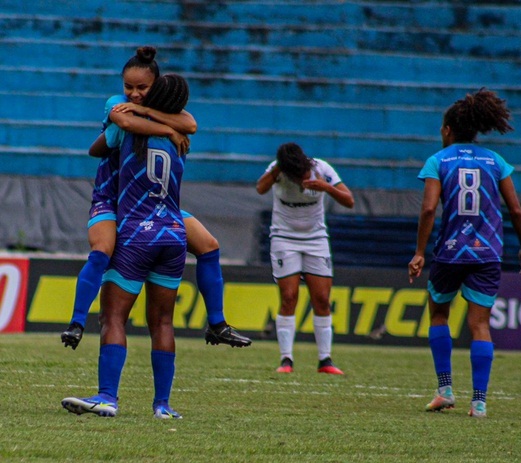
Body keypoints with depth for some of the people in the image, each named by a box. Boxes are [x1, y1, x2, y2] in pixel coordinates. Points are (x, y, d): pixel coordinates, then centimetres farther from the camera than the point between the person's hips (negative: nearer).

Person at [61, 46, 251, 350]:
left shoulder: (164, 107, 1)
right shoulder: (116, 104, -10)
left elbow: (190, 125, -20)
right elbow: (127, 122, -34)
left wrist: (145, 110, -26)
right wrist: (170, 131, -24)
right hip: (112, 198, -5)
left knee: (209, 246, 1)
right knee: (101, 252, -32)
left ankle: (217, 325, 11)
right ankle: (77, 323, -27)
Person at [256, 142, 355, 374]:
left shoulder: (321, 169, -14)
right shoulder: (278, 170, -18)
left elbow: (349, 201, -18)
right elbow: (261, 189, -38)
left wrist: (326, 187, -32)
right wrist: (278, 168, -42)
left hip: (316, 239, 2)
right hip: (284, 238, -2)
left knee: (322, 299, -2)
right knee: (288, 298, -11)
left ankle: (325, 360, 3)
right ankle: (286, 359, -8)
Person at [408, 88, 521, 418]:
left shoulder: (438, 161, 1)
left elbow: (429, 208, -11)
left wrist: (419, 252, -7)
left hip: (450, 252, -1)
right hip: (488, 254, 1)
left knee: (438, 313, 19)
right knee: (480, 323, 2)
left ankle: (445, 389, 12)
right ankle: (480, 400, -6)